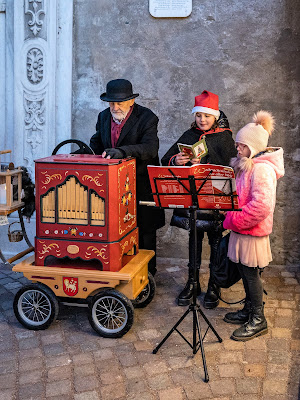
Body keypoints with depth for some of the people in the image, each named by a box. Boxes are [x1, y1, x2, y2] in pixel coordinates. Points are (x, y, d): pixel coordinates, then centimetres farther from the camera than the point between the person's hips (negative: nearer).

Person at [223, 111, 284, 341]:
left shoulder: (262, 168, -21)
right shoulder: (248, 165, 11)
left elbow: (261, 205, -29)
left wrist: (234, 221, -21)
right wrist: (232, 217, 8)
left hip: (253, 230, -9)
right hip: (242, 228, 9)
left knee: (251, 272, 0)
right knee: (245, 270, 17)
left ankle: (258, 321, 13)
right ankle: (249, 310, 32)